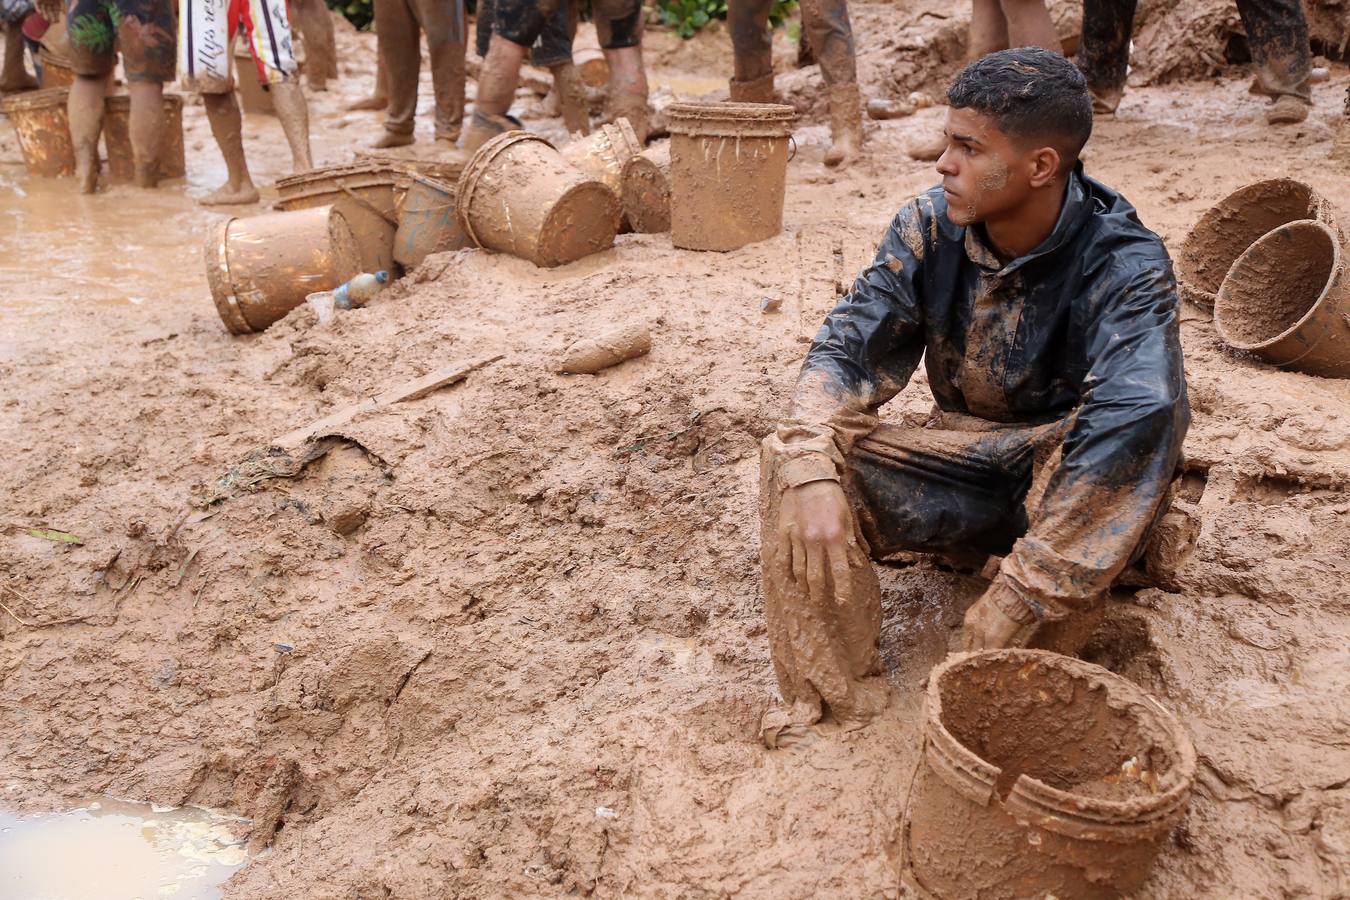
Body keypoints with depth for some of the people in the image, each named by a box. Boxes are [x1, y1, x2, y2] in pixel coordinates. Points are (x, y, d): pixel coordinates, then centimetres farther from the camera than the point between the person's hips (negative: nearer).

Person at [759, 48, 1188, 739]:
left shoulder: (1124, 265, -22)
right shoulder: (930, 228, -9)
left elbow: (1133, 410, -39)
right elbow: (847, 345, -12)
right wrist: (812, 472, -33)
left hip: (1078, 484, -3)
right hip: (966, 459, 4)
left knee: (1135, 422, -37)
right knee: (791, 456, -17)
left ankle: (981, 668, -28)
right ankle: (834, 697, -15)